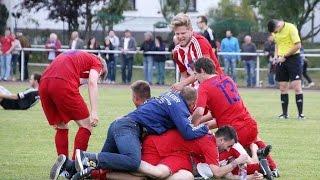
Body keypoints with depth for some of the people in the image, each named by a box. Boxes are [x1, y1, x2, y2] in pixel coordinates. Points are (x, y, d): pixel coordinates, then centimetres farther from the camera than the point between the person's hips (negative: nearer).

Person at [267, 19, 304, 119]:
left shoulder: (291, 28, -14)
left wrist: (285, 56, -15)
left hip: (293, 58, -7)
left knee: (296, 86, -10)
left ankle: (300, 114, -9)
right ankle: (284, 114, 10)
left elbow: (298, 45, -17)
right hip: (281, 61, 7)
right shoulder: (275, 32, 9)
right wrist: (276, 56, 6)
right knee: (283, 88, 5)